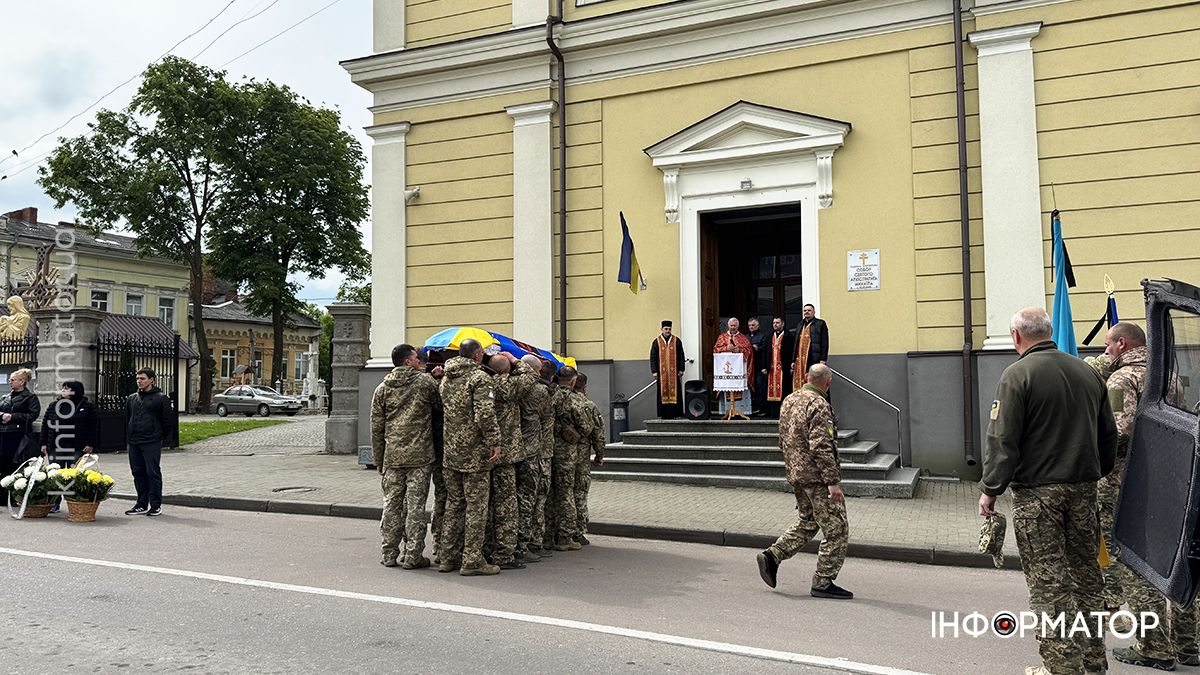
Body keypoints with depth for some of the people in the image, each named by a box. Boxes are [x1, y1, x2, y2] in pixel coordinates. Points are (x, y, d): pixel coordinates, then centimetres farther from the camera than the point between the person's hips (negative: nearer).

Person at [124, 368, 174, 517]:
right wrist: (128, 438, 14)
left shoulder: (161, 398, -3)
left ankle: (156, 505, 1)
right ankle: (142, 504, 18)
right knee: (138, 473, 9)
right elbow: (127, 419, 21)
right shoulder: (131, 398, 15)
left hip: (151, 443, -6)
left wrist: (161, 437, -1)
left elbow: (168, 420, -2)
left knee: (153, 473, -4)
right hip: (133, 443, 6)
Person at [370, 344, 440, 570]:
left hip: (392, 456, 4)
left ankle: (390, 554, 16)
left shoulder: (382, 388, 8)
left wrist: (379, 460, 15)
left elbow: (376, 428, 9)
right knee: (415, 506, 1)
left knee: (392, 504, 10)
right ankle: (412, 556, 6)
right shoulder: (425, 381, -3)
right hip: (419, 455, -3)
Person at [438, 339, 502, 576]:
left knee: (454, 504, 15)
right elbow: (485, 414, -21)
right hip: (475, 453, -7)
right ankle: (472, 561, 4)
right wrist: (495, 442, -15)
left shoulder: (445, 379, 12)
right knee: (476, 507, 1)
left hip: (450, 452, 7)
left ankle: (447, 557, 20)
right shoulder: (479, 377, -12)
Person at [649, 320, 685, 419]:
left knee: (674, 392, -2)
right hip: (662, 372, 0)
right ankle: (663, 415, 7)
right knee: (662, 393, 2)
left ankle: (673, 414, 3)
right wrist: (654, 371, -3)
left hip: (674, 372, 0)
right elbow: (653, 358, 4)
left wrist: (681, 370, 1)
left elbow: (681, 356, 7)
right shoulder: (656, 342, 4)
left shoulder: (676, 341, 6)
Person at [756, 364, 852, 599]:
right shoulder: (819, 405, -17)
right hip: (817, 476, -9)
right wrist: (832, 481, -22)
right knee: (836, 529, 1)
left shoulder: (789, 401, 11)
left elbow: (783, 441, 17)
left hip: (796, 474, 9)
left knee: (807, 523, 21)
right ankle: (823, 583, 6)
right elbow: (821, 447, -23)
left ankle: (772, 556, 11)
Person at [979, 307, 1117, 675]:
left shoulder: (1017, 374, -11)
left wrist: (990, 489, -7)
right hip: (1084, 489, 7)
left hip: (1037, 493, -6)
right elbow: (1109, 434, 16)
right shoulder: (1087, 371, 9)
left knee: (1048, 580, 0)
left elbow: (1002, 440, -14)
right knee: (1087, 572, 15)